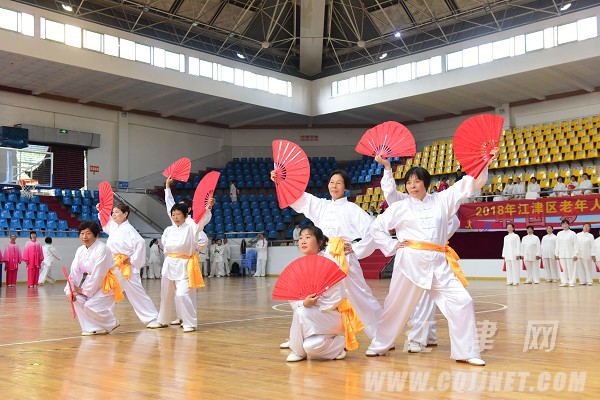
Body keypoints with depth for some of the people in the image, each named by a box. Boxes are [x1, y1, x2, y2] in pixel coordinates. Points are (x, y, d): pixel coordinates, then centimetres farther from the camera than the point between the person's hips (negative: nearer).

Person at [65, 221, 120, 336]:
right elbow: (74, 271, -1)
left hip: (105, 286, -8)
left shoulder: (102, 249, -21)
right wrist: (69, 291, -14)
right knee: (77, 299, -11)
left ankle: (111, 323, 8)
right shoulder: (80, 250, 5)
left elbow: (98, 275, -22)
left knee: (90, 306, -21)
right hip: (90, 283, 8)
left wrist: (85, 290, -15)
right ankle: (92, 328, 3)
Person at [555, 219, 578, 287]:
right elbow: (557, 244, 13)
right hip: (561, 254, 3)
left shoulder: (572, 233, 1)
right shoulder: (559, 234, 11)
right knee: (563, 269, 4)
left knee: (571, 268, -2)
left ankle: (571, 282, 4)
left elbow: (575, 245, -2)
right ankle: (564, 282, 9)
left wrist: (575, 255, -8)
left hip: (570, 254, -3)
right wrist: (556, 254, 8)